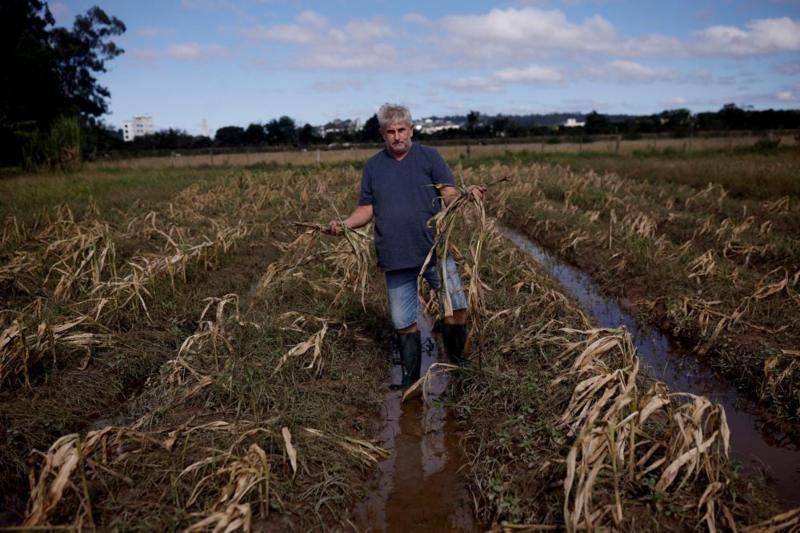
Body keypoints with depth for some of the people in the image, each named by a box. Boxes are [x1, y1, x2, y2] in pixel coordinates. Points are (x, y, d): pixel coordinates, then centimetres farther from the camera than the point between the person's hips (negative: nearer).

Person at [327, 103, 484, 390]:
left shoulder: (429, 156, 3)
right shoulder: (373, 166, 11)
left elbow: (449, 195, -4)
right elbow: (367, 208, 11)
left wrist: (467, 194, -26)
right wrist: (344, 224, -7)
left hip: (435, 251, -2)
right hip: (395, 258, 2)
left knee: (457, 306, -7)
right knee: (403, 322, 9)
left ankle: (456, 360, 17)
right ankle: (410, 377, 25)